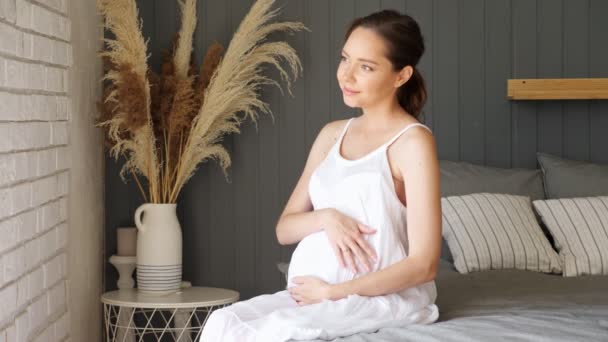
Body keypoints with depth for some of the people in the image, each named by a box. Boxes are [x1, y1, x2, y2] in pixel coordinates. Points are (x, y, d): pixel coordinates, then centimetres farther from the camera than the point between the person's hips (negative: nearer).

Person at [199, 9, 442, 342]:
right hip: (314, 292, 6)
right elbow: (285, 229, 14)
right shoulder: (332, 135, 15)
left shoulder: (413, 141, -7)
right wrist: (325, 218, -8)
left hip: (387, 297, -6)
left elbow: (423, 264, -13)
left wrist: (332, 291, -13)